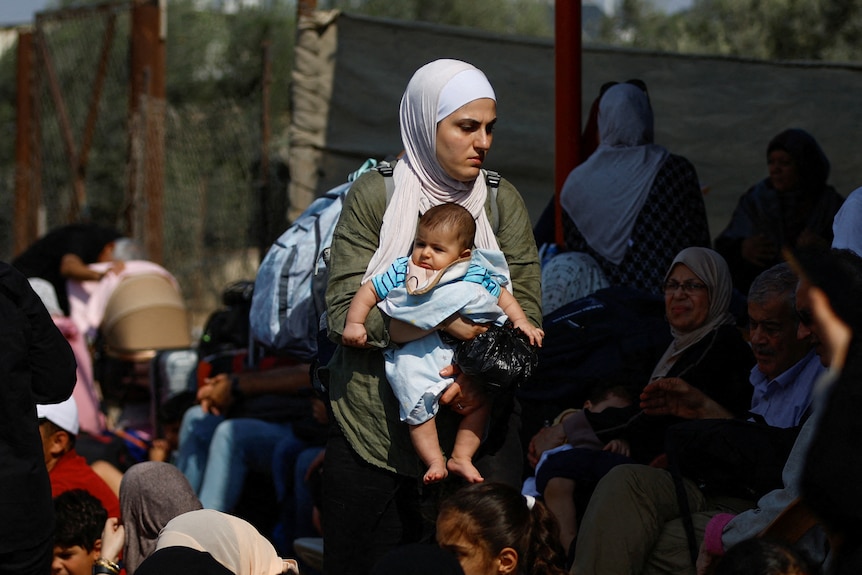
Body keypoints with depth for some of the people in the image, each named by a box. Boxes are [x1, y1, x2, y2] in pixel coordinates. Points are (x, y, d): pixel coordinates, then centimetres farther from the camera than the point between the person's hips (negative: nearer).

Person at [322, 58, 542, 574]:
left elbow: (527, 309, 0)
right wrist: (443, 320, -21)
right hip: (376, 421, -2)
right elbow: (344, 313, -8)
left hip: (475, 417, 2)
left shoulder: (502, 202, 7)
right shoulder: (375, 195, -2)